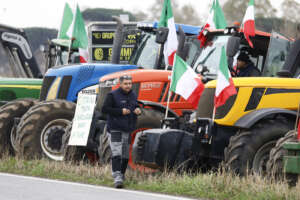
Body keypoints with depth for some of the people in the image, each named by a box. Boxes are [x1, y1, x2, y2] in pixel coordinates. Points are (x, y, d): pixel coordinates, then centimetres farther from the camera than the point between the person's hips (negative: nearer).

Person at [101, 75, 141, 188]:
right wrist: (121, 111, -19)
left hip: (128, 131, 7)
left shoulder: (133, 96, 13)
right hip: (115, 130, -7)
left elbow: (136, 107, 25)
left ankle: (122, 175, 25)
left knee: (125, 156, 11)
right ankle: (117, 177, -23)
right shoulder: (112, 95, -7)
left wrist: (138, 110, -1)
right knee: (116, 153, -16)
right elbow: (104, 109, -12)